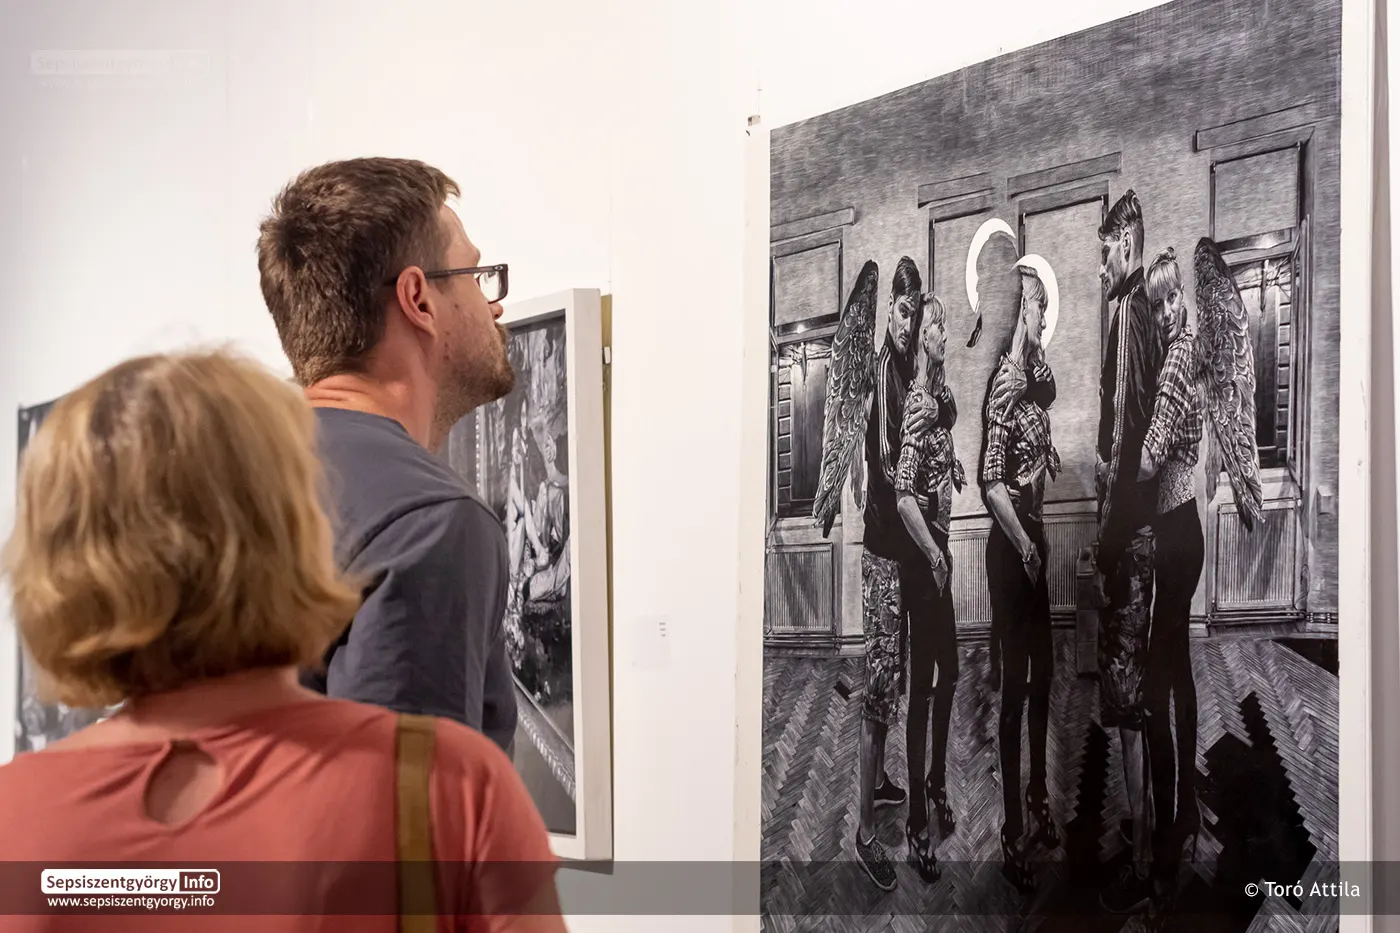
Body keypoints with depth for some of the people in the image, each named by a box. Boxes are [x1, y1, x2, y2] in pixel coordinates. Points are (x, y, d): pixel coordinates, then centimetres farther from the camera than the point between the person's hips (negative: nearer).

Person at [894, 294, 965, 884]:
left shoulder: (942, 397, 9)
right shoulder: (915, 404, -20)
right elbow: (903, 497, -27)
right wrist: (933, 554, -21)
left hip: (942, 551, 9)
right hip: (921, 558, -9)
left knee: (948, 675, 20)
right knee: (922, 686, -3)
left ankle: (938, 787, 38)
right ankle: (917, 825, 6)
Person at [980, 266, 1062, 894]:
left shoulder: (1038, 374, 10)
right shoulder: (1005, 382, -18)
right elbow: (990, 482, -22)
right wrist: (1023, 543, -18)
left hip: (1037, 540, 9)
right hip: (1011, 545, -9)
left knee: (1042, 678, 18)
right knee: (1015, 687, -3)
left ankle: (1039, 802, 34)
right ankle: (1012, 835, 6)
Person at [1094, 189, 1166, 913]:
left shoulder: (1130, 317, -14)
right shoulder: (1139, 318, 15)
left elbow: (1126, 441, -19)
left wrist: (1105, 540, -17)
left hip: (1129, 528, -10)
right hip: (1136, 523, 10)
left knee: (1127, 699, -4)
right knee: (1126, 699, 14)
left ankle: (1139, 866, 3)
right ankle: (1140, 852, 22)